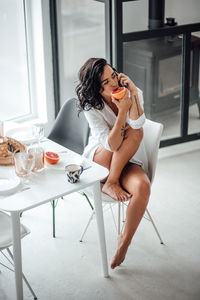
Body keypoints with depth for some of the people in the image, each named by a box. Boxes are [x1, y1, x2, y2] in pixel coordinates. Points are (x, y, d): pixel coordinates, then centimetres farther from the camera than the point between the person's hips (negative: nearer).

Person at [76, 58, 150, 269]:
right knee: (134, 133, -30)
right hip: (98, 161, -2)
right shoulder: (91, 107, -16)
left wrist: (133, 92, -33)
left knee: (142, 187, -33)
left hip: (127, 162, 3)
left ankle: (124, 241, -14)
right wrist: (122, 111, -36)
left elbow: (138, 123, -26)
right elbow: (112, 145, -26)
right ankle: (110, 183, -15)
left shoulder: (134, 93, -7)